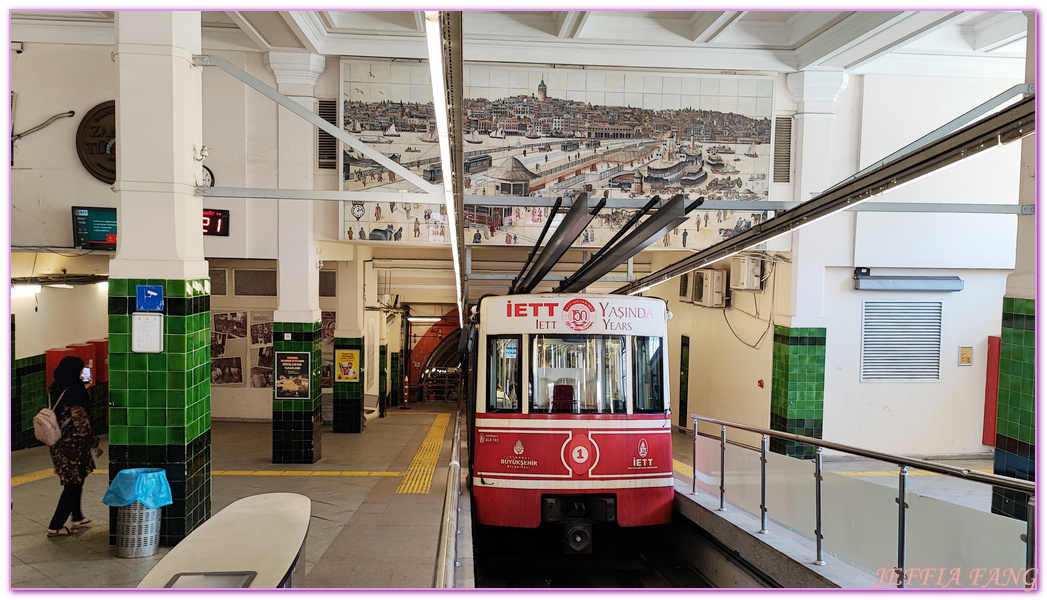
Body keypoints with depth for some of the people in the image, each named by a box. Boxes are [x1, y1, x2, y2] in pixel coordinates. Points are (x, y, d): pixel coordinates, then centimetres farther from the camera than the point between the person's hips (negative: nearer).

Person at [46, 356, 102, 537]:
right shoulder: (75, 394, -24)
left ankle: (77, 517, 39)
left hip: (57, 445, 9)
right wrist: (95, 444, -10)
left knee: (73, 482, 24)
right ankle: (55, 527, 11)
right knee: (73, 485, 6)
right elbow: (81, 425, -23)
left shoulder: (54, 390, 1)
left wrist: (83, 386, 28)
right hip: (73, 446, -8)